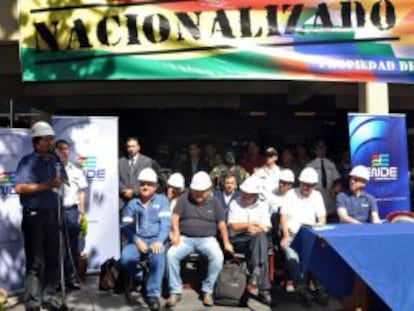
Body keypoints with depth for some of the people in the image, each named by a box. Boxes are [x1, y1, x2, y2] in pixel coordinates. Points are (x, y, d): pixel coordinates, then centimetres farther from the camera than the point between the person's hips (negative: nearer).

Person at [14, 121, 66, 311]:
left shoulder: (55, 161, 10)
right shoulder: (28, 161, -8)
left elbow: (62, 182, 24)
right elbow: (19, 187, -20)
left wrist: (60, 183, 2)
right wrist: (47, 185, -21)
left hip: (52, 214, 6)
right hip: (34, 215, -6)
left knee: (53, 259, 11)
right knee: (35, 262, -2)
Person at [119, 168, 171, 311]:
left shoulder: (162, 200, 11)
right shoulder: (132, 203, 15)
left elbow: (166, 223, -2)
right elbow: (125, 226, 4)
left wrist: (159, 241, -20)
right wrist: (136, 241, -15)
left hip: (156, 239, -2)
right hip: (138, 240, 2)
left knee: (158, 257, -35)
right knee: (125, 258, -28)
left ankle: (154, 294, -21)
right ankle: (139, 276, 6)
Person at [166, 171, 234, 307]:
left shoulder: (214, 201, 7)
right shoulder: (184, 198, 6)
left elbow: (221, 223, 4)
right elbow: (175, 216, 0)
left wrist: (226, 242, -5)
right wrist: (176, 233, -17)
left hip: (207, 239, 0)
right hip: (185, 238, 0)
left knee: (218, 256, -30)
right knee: (171, 254, -27)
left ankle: (207, 291, -10)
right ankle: (175, 291, -11)